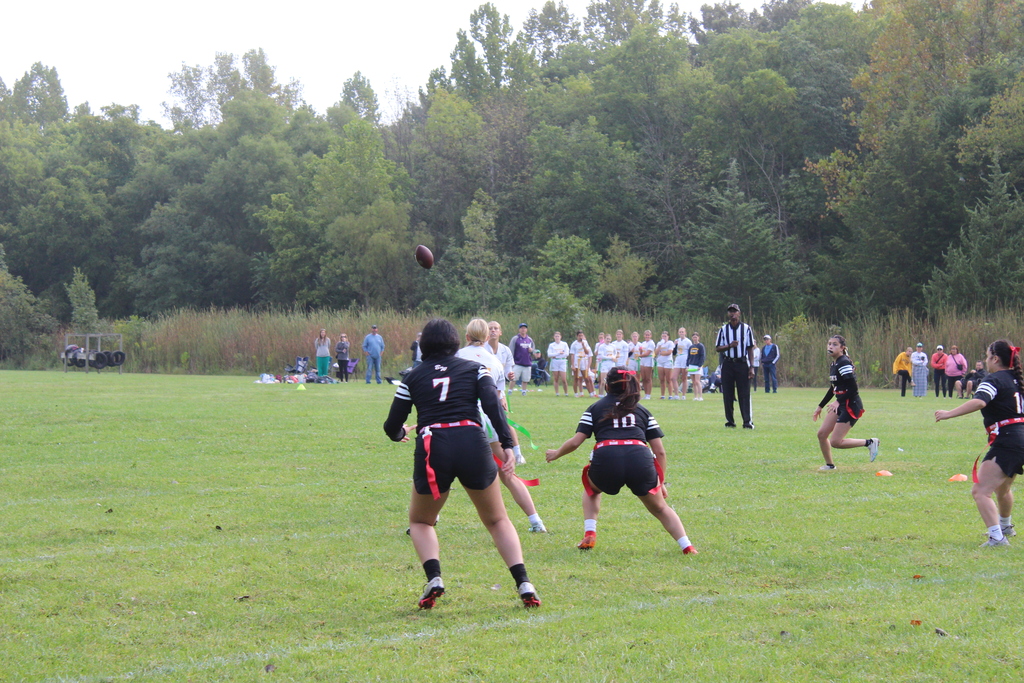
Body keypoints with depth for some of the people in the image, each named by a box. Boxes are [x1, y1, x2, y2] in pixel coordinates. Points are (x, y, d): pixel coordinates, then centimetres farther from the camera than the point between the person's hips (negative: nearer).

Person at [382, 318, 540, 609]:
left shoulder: (413, 377, 16)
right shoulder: (474, 369, 15)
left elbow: (392, 427, 18)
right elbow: (492, 406, -3)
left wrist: (401, 433, 41)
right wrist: (507, 446, -8)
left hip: (431, 448, 0)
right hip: (473, 445, 0)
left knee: (420, 521, 24)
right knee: (497, 520, 19)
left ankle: (434, 578, -1)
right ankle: (523, 583, 2)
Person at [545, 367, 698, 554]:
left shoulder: (596, 408, 23)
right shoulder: (642, 411, 27)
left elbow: (575, 442, 15)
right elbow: (659, 451, 21)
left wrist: (556, 453, 34)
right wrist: (661, 482, 30)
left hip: (605, 462, -1)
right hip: (640, 460, 1)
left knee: (591, 489, 34)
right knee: (659, 508, 22)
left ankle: (589, 535, 19)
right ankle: (686, 546, 8)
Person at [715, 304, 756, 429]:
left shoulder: (746, 328, 5)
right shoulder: (723, 329, 7)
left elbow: (750, 348, 4)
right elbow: (717, 348, 6)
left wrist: (751, 366, -3)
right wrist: (729, 346, -14)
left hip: (742, 363, -2)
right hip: (727, 364, 2)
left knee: (745, 393, -7)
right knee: (727, 394, 2)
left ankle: (748, 421, -10)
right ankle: (730, 421, 8)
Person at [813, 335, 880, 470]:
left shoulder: (844, 363, -16)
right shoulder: (834, 364, 13)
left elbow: (853, 388, -24)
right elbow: (833, 389, 24)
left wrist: (838, 402, -28)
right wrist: (820, 406, 28)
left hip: (851, 406, -9)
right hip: (840, 405, 9)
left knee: (835, 442, -11)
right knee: (821, 434, 6)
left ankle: (869, 443, 1)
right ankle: (829, 464, 23)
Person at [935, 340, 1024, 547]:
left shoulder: (994, 380, -12)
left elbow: (979, 401, -31)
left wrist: (949, 414, -33)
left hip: (1006, 443, -10)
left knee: (981, 491, -14)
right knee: (1002, 488, 33)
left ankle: (997, 537, -24)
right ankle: (1006, 527, 55)